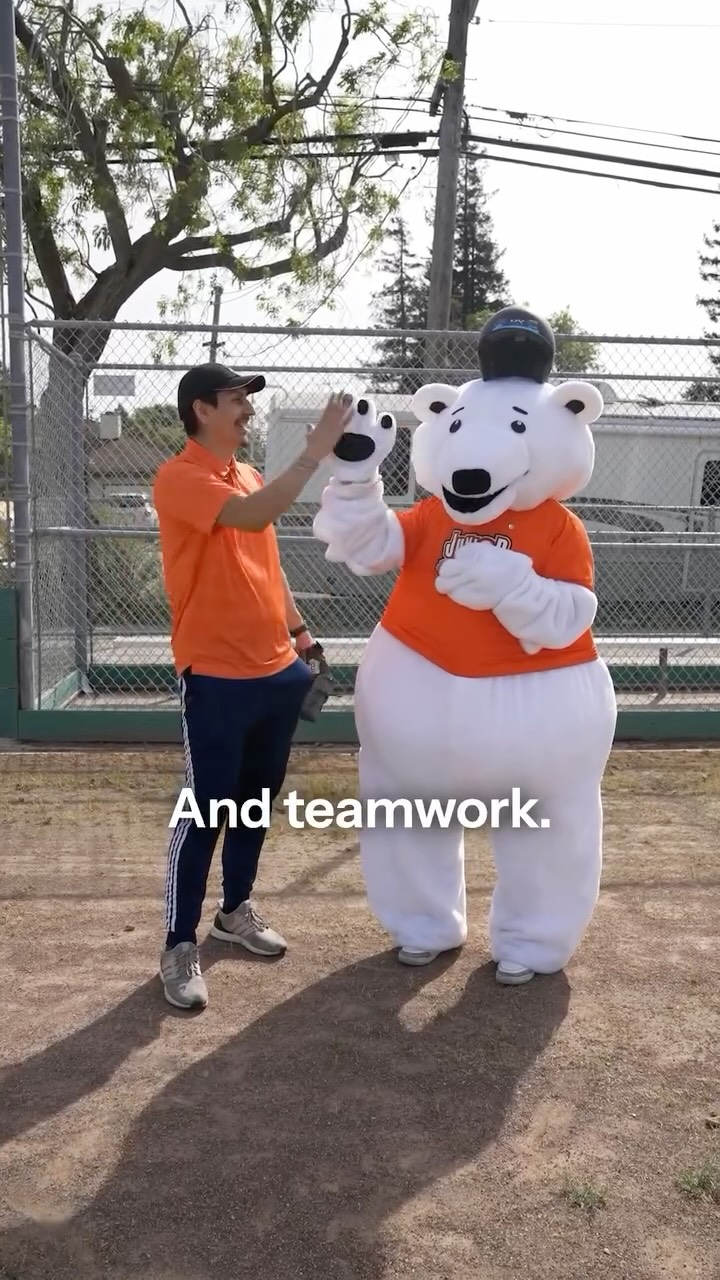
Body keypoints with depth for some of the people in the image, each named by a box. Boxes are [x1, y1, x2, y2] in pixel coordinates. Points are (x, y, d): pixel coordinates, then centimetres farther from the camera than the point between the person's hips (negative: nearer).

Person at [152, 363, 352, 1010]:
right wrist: (317, 451, -27)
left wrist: (301, 636, 18)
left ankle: (236, 910, 33)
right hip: (216, 676, -8)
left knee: (257, 799, 16)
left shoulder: (250, 476, 13)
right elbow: (251, 516, -30)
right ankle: (180, 945, 10)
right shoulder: (179, 478, -13)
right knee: (206, 810, -3)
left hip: (276, 669, 8)